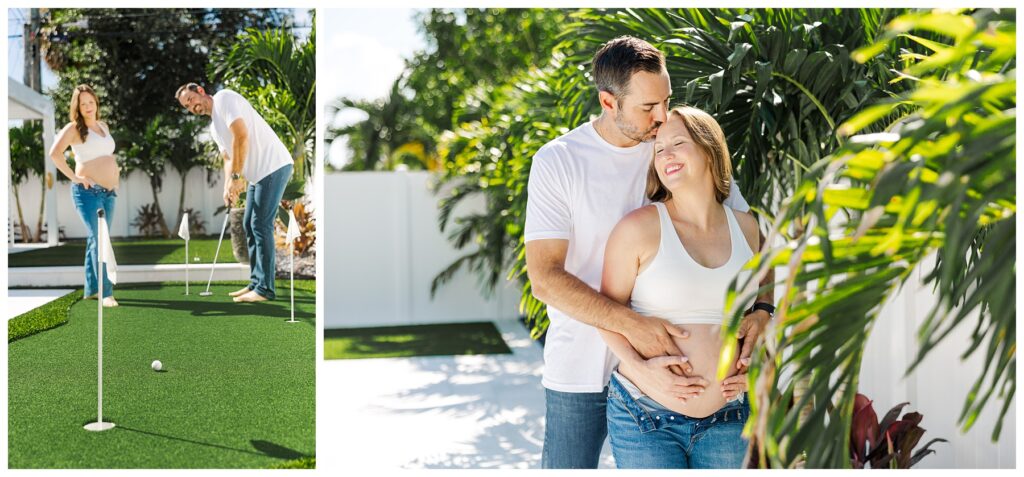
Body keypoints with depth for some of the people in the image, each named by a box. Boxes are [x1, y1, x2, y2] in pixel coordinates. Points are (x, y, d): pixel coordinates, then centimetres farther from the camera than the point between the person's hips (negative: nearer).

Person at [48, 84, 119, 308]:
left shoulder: (103, 126, 17)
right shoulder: (74, 128, -5)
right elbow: (55, 153, -18)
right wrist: (74, 177, -16)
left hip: (108, 192, 7)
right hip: (88, 191, -7)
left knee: (96, 240, 12)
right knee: (99, 239, -13)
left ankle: (91, 289, 20)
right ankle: (106, 292, -14)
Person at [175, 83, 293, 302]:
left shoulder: (224, 98, -8)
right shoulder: (214, 128, 20)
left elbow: (241, 136, -19)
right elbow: (228, 158, 20)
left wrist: (236, 177, -17)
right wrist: (228, 187, 1)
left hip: (273, 166, -10)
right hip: (258, 173, 10)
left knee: (261, 225, -10)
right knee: (249, 225, 12)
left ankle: (265, 289, -7)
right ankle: (256, 283, 19)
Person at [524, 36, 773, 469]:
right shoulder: (557, 162, -8)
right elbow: (544, 278, -16)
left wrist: (760, 308, -13)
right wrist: (631, 324, -26)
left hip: (667, 362, 2)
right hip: (581, 368, -2)